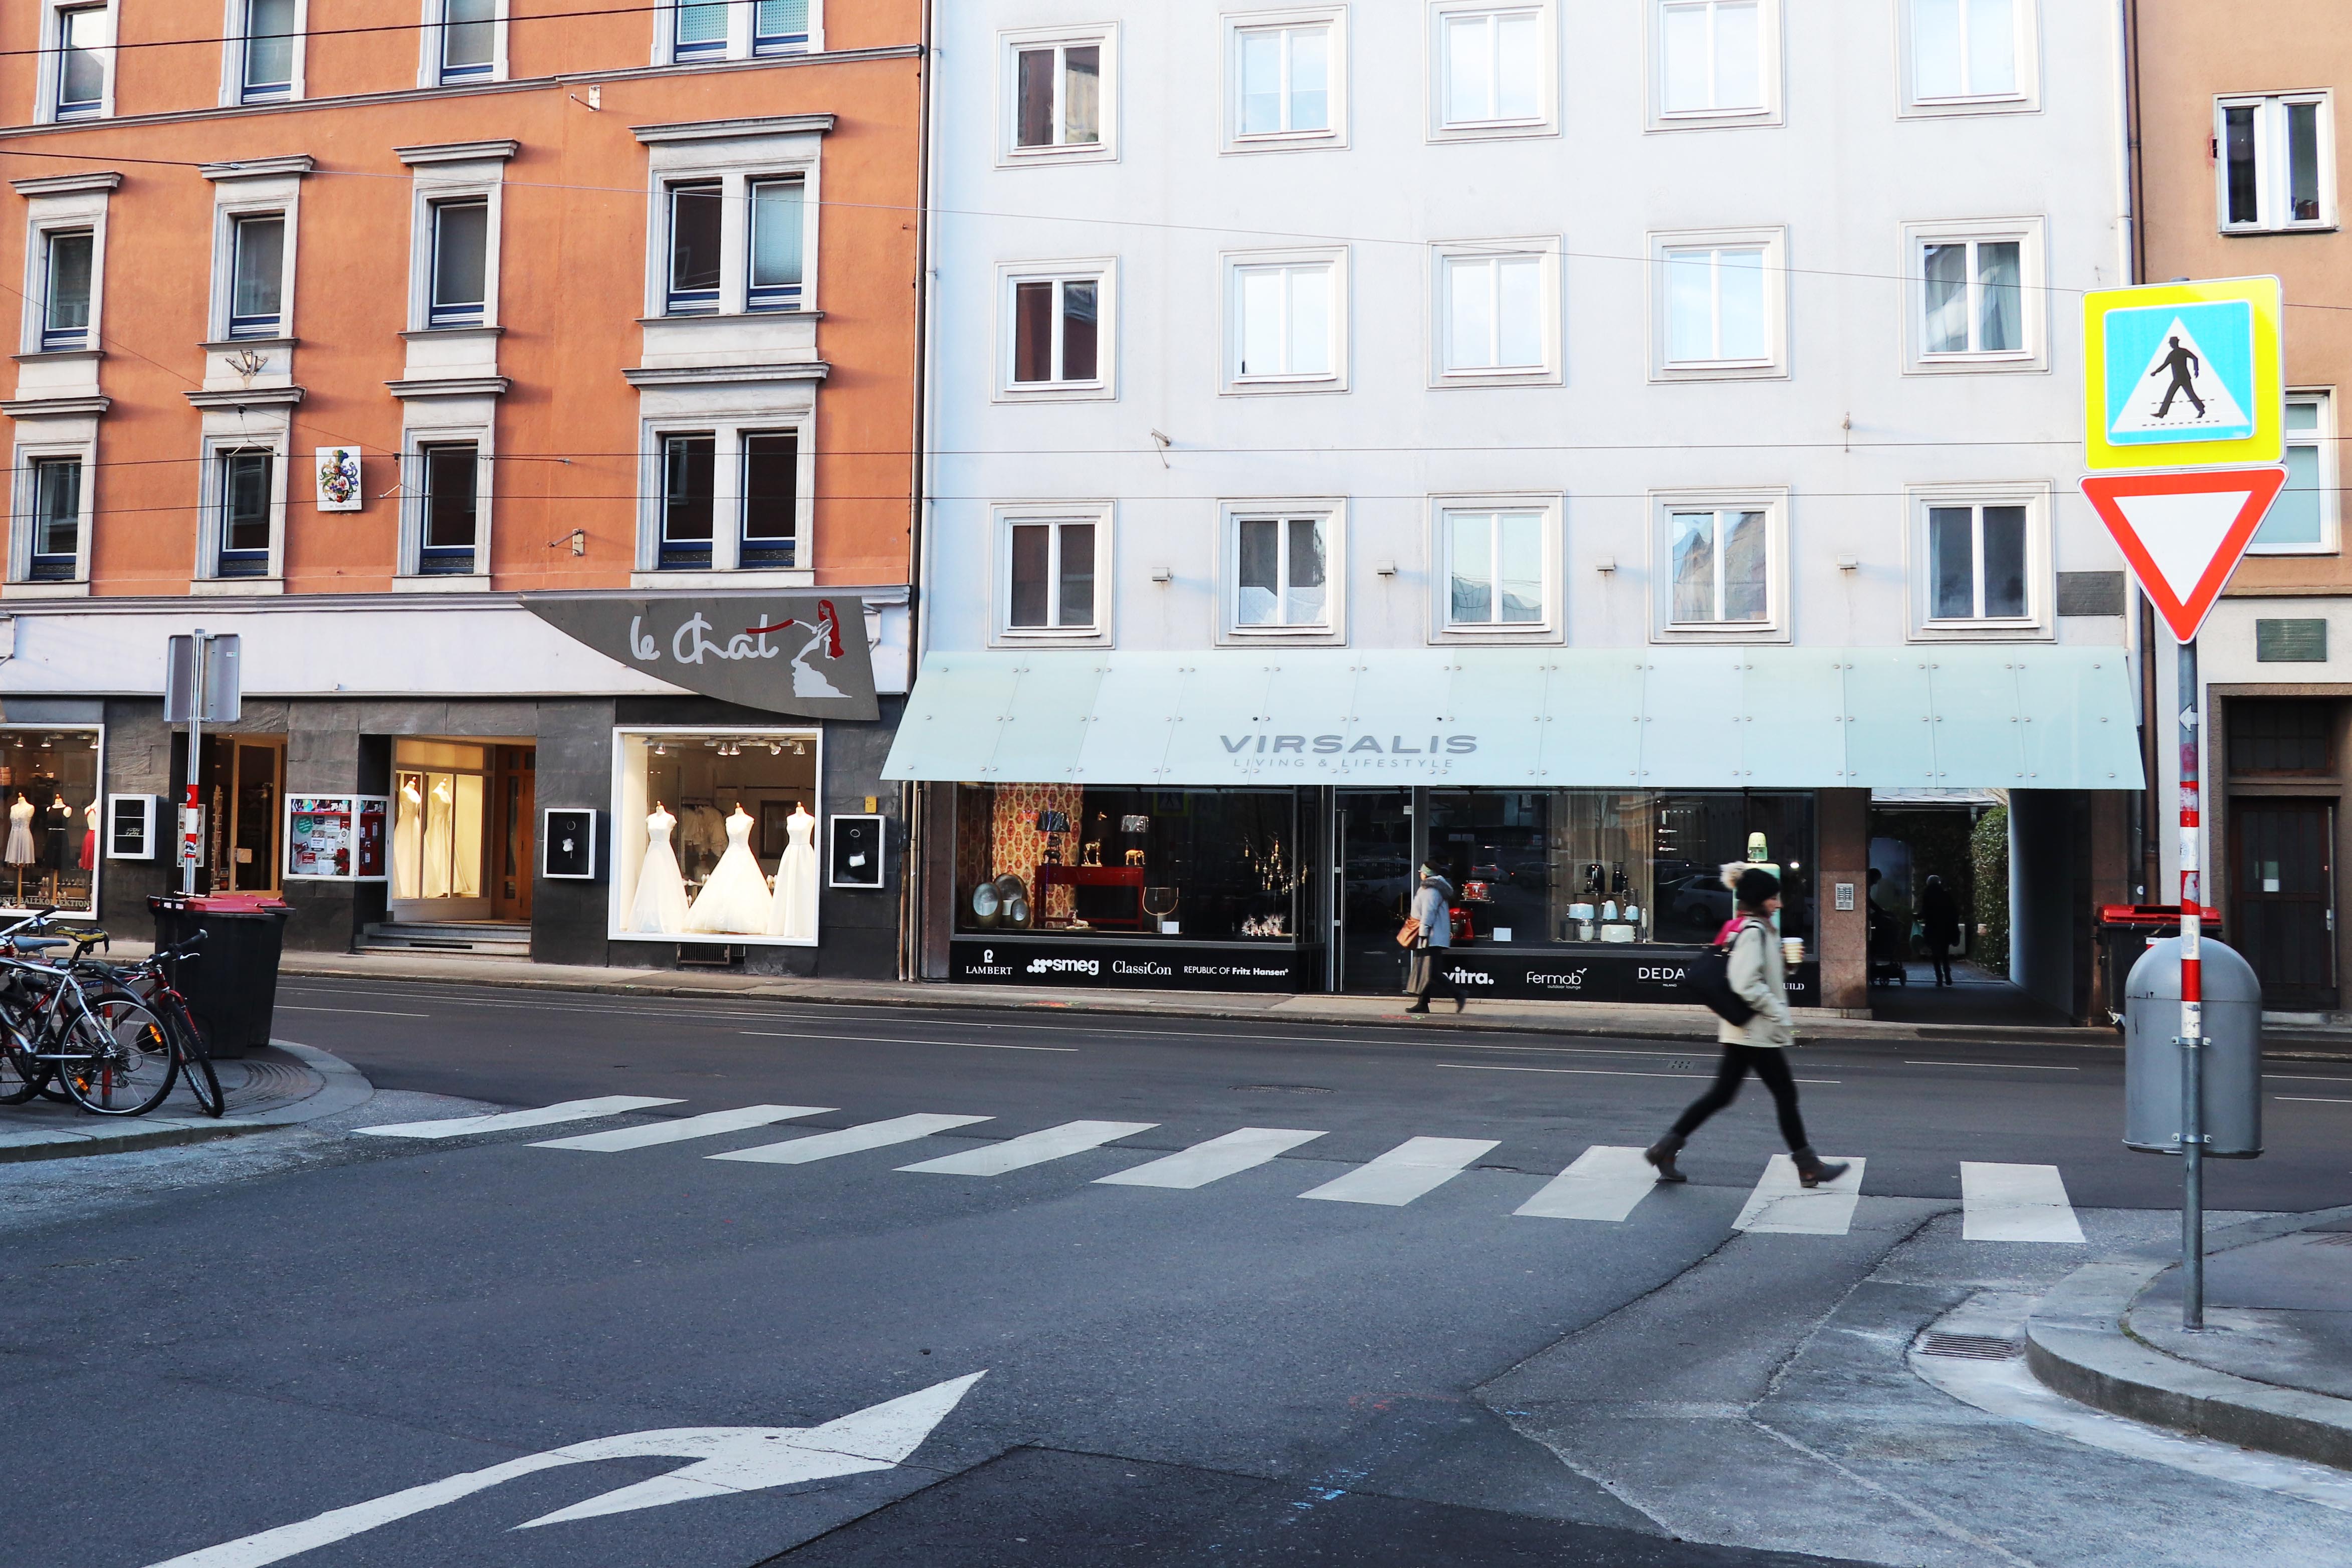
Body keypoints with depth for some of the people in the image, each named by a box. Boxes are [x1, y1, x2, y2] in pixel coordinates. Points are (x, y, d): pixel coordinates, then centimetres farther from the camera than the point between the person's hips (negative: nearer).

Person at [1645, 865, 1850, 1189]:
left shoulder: (1743, 928, 14)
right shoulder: (1752, 931, -17)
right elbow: (1748, 985, -25)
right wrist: (1783, 1018, -19)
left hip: (1743, 1031, 10)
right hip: (1757, 1031, -10)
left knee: (1722, 1094, 9)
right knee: (1785, 1094, 1)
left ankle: (1665, 1148, 7)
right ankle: (1808, 1167, 12)